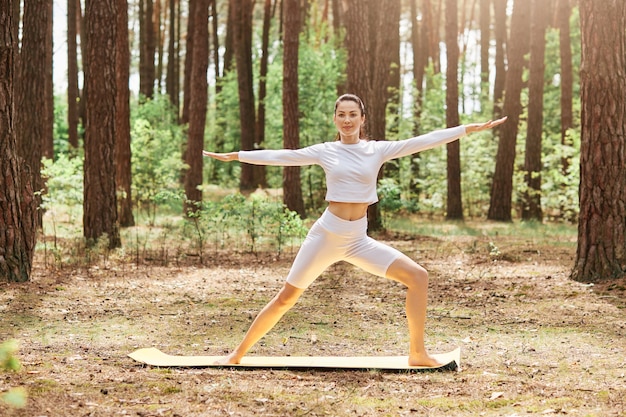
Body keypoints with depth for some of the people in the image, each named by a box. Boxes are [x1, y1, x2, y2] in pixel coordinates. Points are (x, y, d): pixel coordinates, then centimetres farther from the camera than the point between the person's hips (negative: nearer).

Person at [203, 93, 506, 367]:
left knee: (418, 276, -11)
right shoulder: (325, 151, 0)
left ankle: (418, 353, -2)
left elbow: (424, 141, -2)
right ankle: (238, 354, 13)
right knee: (286, 298, 0)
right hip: (325, 235, -2)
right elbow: (280, 157, 5)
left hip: (358, 240, 2)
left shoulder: (378, 150, 2)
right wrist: (235, 156, 6)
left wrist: (469, 128, -5)